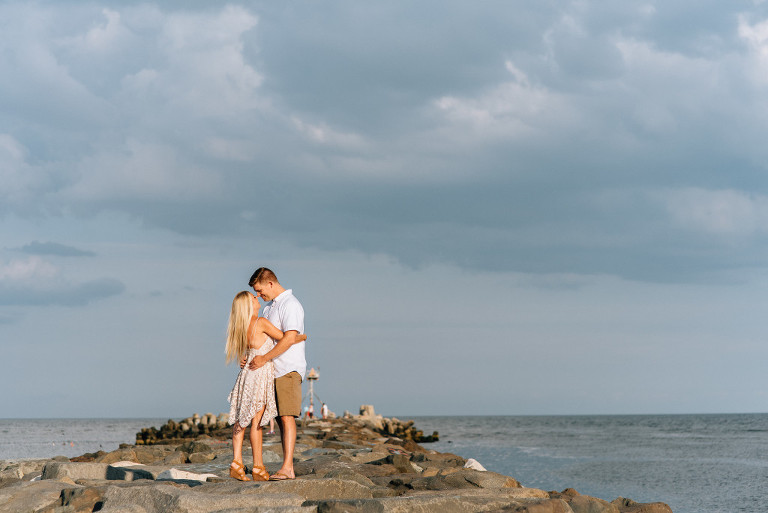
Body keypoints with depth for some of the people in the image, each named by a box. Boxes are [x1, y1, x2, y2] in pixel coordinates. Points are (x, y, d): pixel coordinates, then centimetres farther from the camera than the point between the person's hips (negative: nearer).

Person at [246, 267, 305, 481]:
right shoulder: (270, 307, 20)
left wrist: (264, 358, -18)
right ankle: (287, 469, 4)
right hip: (275, 371, 9)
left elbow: (290, 338, -20)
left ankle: (287, 468, -22)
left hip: (289, 369, -9)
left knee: (287, 416, -16)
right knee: (281, 419, 5)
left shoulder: (289, 304, -10)